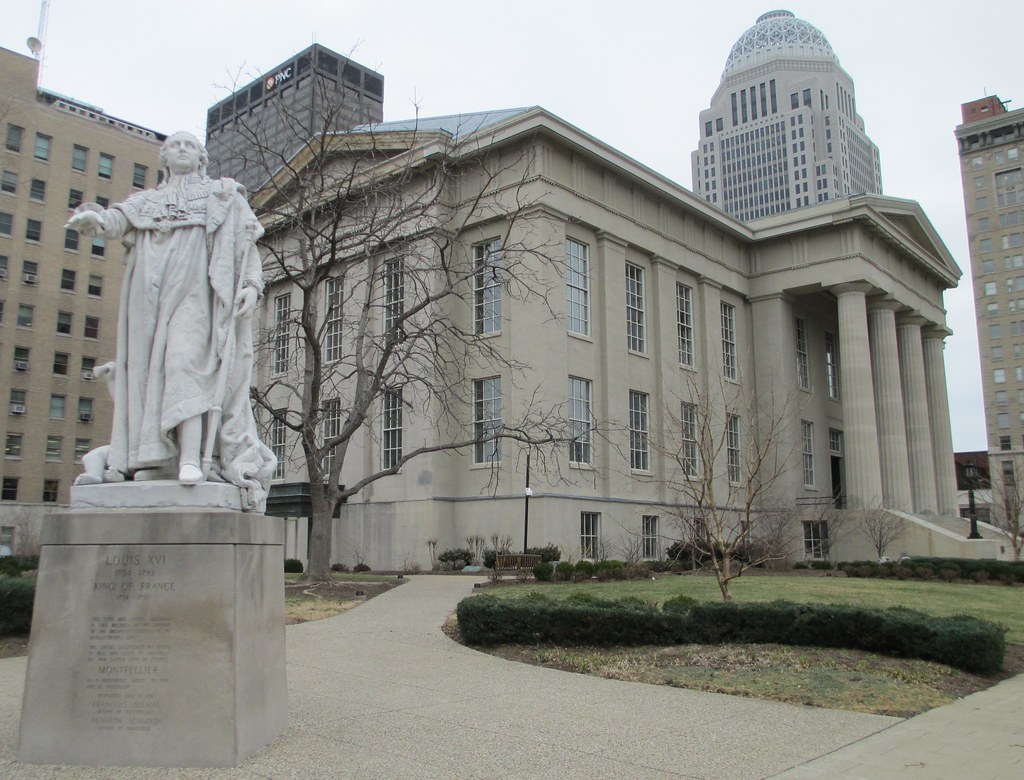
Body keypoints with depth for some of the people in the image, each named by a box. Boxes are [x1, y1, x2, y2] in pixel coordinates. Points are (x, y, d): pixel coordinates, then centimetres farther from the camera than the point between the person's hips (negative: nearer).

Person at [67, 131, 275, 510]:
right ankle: (157, 461, -8)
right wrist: (94, 218, -16)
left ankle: (192, 459, -33)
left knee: (184, 360, -23)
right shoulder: (147, 201, 27)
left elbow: (246, 242, 10)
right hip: (150, 292, 4)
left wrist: (252, 284, -7)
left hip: (194, 289, -4)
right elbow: (118, 220, 8)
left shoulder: (223, 194, 20)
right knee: (147, 369, -6)